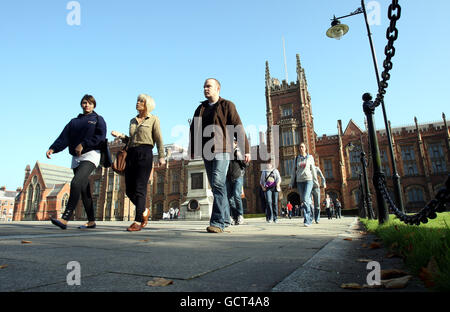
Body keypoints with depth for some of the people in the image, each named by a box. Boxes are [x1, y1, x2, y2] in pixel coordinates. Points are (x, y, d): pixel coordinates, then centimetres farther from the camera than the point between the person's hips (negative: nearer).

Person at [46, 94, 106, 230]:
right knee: (84, 189, 4)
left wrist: (83, 144, -16)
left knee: (76, 183, -24)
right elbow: (64, 137, 9)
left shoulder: (98, 119, 9)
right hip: (76, 158, 6)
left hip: (90, 155, -6)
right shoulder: (74, 121, 21)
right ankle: (91, 221, 10)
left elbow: (100, 136, -7)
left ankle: (65, 219, -28)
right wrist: (53, 149, -7)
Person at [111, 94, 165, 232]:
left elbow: (158, 139, 0)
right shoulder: (132, 121, 22)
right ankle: (144, 211, 25)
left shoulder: (153, 119, 6)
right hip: (131, 153, 6)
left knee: (140, 188, -11)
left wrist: (161, 156, -10)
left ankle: (138, 221, -8)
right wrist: (121, 136, 6)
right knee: (129, 189, 3)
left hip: (145, 153, -6)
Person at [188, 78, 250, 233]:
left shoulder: (227, 105, 6)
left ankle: (218, 222, -17)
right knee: (216, 185, 7)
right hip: (207, 152, 6)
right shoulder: (200, 108, 21)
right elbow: (193, 130, 22)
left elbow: (238, 128, -1)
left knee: (218, 183, -17)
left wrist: (246, 150, -7)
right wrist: (192, 149, 14)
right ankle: (225, 218, 17)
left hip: (222, 150, -5)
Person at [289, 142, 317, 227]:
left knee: (305, 199, -17)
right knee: (303, 201, 1)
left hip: (308, 180, -3)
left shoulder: (310, 157, 8)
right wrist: (291, 183, 8)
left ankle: (307, 220, -12)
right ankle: (309, 218, 11)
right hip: (299, 181, 3)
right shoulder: (297, 159, 12)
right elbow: (294, 171, 13)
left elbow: (313, 169, 8)